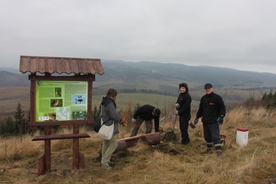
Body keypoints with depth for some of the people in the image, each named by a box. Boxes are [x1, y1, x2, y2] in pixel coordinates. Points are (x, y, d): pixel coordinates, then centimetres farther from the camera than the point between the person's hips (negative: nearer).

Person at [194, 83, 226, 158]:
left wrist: (221, 116, -20)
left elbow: (222, 108, -7)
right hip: (205, 121, 6)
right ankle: (209, 149, 28)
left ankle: (219, 151, -5)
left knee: (215, 136, -9)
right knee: (207, 136, 14)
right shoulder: (203, 98, 11)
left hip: (214, 121, -6)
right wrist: (197, 117, 18)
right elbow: (200, 109, 20)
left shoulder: (217, 98, -7)